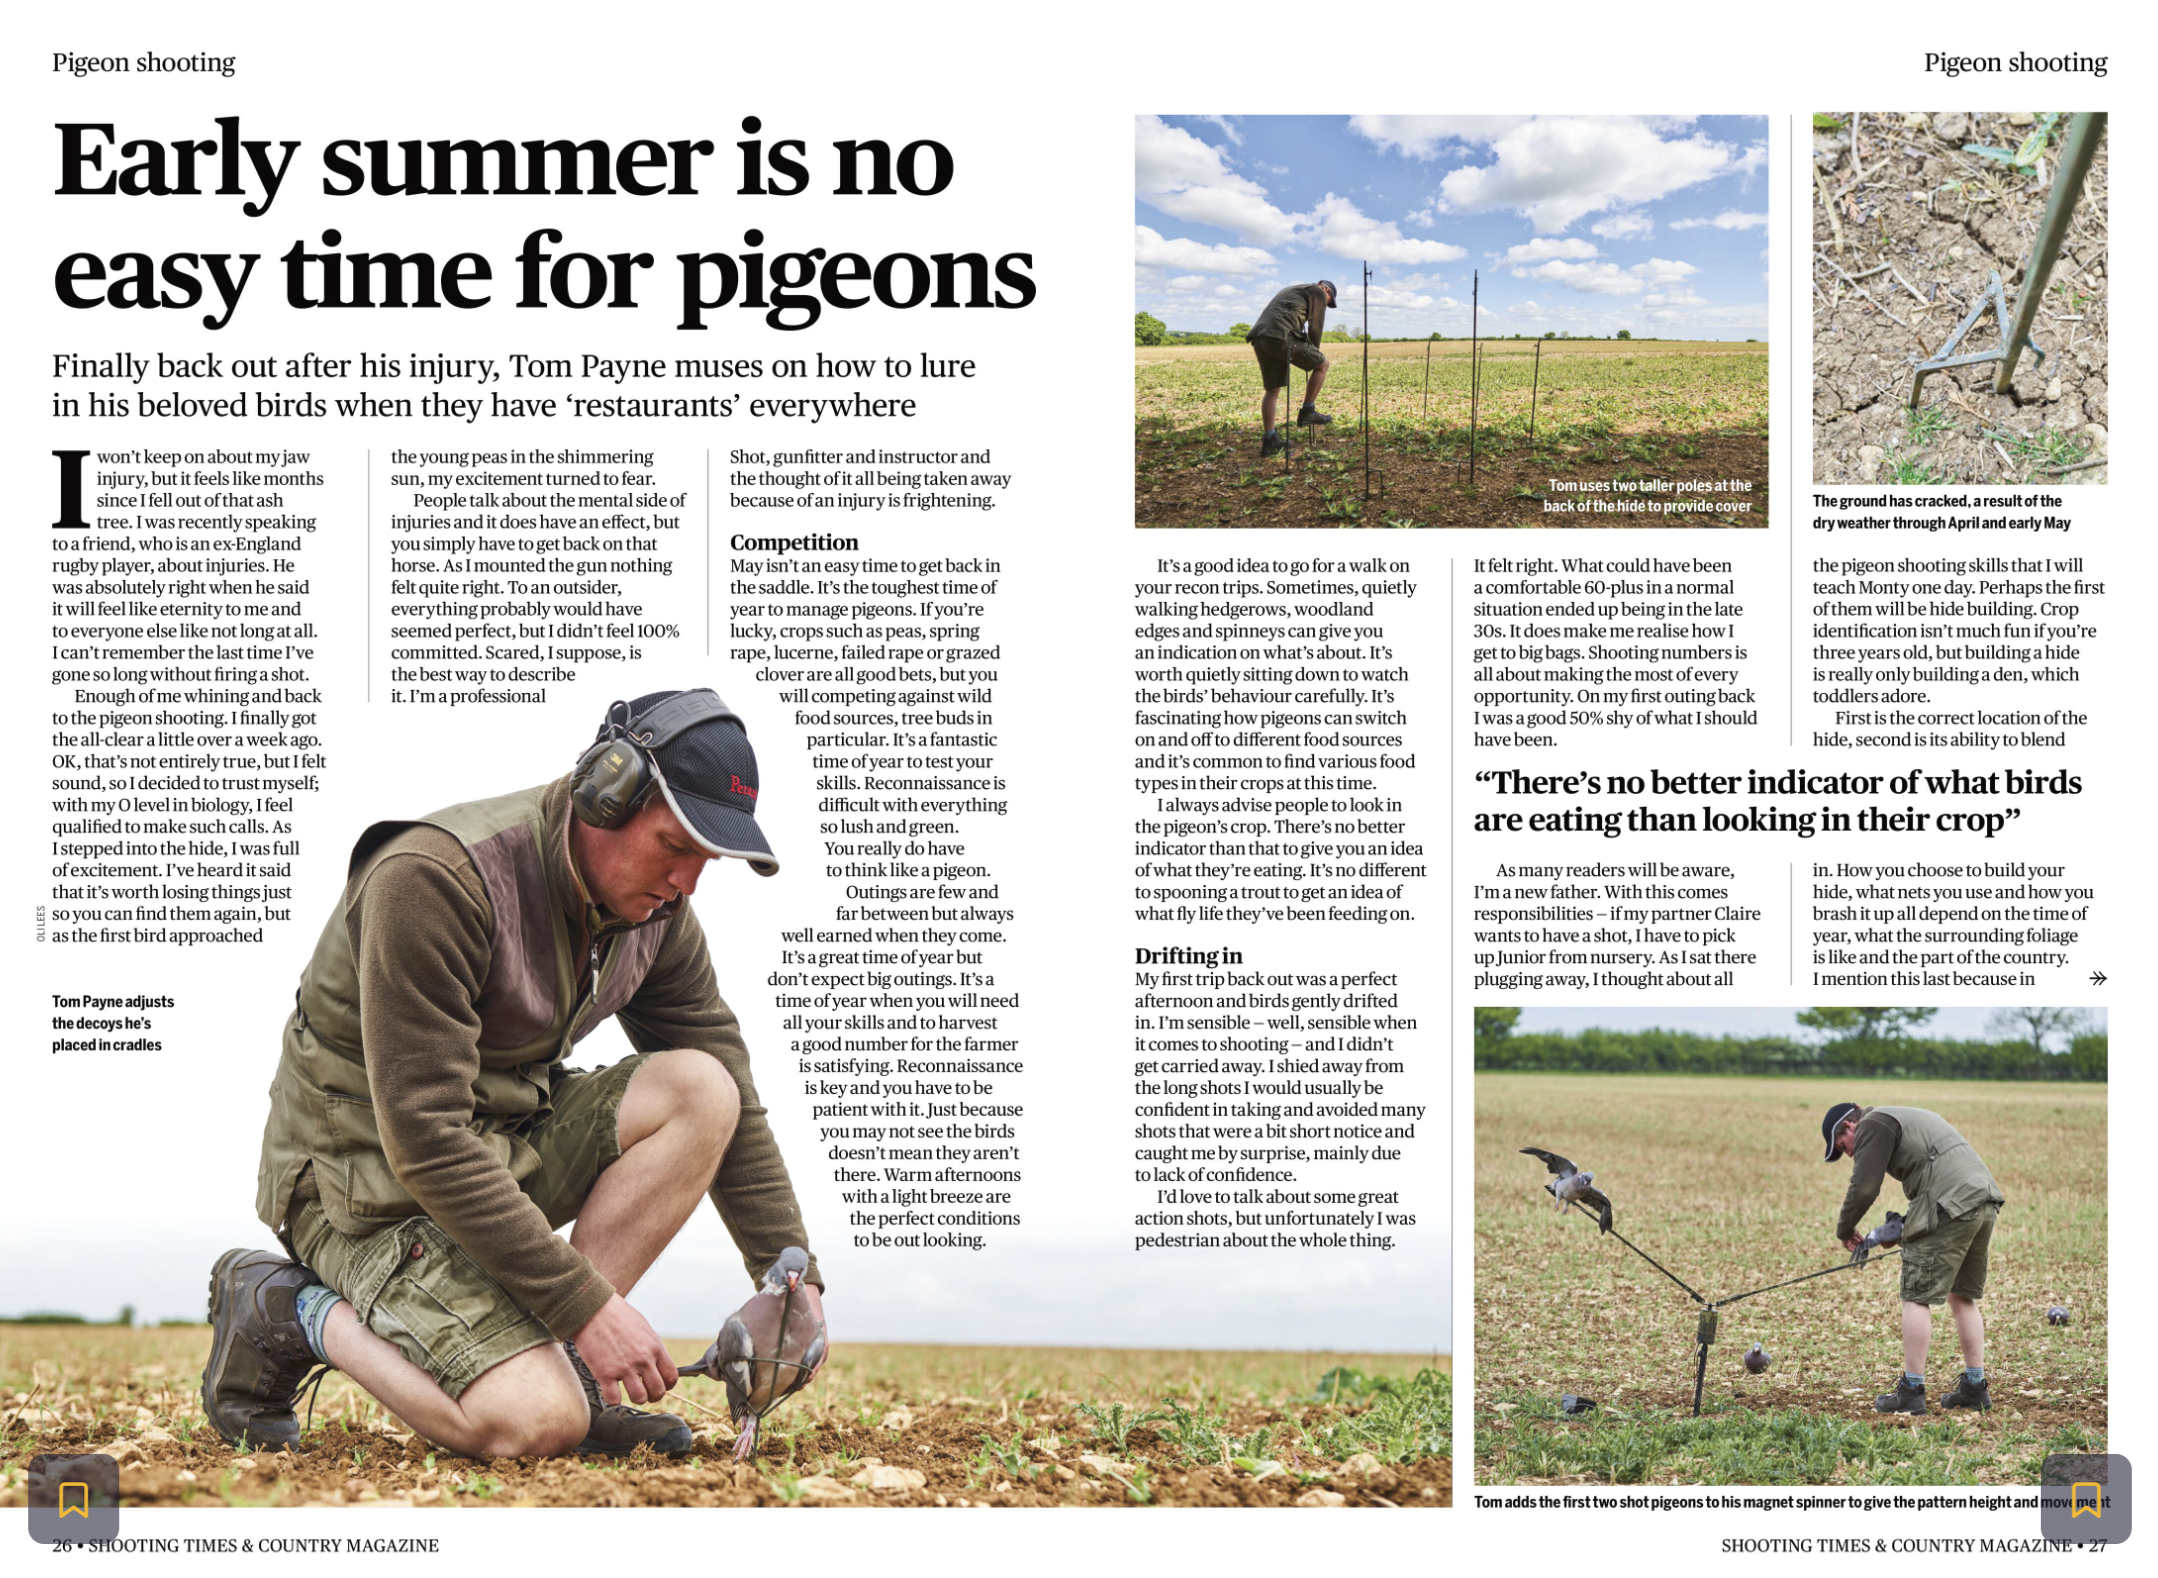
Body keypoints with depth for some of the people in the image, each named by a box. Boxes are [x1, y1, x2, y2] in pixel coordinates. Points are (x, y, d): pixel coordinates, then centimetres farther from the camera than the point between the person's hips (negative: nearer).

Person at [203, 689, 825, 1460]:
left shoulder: (655, 906, -2)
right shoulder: (437, 878, -26)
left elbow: (731, 1095, 6)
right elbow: (424, 1139, -29)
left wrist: (793, 1274, -4)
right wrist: (587, 1304, -29)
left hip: (503, 1141, 8)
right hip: (369, 1176, -8)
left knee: (700, 1089, -14)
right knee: (535, 1425, -25)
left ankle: (557, 1361, -11)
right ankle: (292, 1314, -1)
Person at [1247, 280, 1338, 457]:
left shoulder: (1289, 290, 38)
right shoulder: (1318, 292, 13)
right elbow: (1315, 327, 8)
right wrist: (1312, 355, 22)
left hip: (1259, 338, 8)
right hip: (1281, 336, -8)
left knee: (1272, 390, 14)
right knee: (1322, 364, 9)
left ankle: (1269, 440, 12)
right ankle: (1307, 412, 11)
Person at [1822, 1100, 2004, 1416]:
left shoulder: (1872, 1125, 2)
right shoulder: (1908, 1118, 31)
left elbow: (1864, 1187, -8)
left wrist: (1845, 1229, 6)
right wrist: (1905, 1226, 23)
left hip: (1950, 1206, -10)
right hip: (1985, 1198, 10)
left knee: (1916, 1298, -3)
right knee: (1962, 1297, 18)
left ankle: (1911, 1391, -3)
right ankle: (1974, 1388, 20)